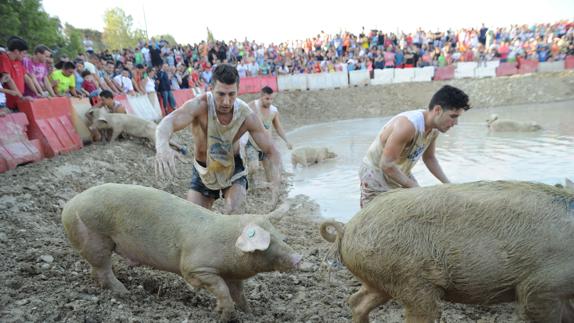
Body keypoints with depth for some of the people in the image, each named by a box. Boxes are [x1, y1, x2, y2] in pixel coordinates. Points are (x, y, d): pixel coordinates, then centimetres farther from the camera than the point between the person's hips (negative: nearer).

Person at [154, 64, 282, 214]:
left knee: (234, 212, -24)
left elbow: (272, 151, -21)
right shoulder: (200, 105, -29)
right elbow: (167, 122, -45)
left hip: (233, 168, 0)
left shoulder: (247, 116, -25)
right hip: (203, 170, 1)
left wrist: (275, 184, -39)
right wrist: (162, 146, -70)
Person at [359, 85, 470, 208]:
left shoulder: (434, 128, -5)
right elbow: (386, 165, -31)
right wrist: (415, 188, -25)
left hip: (401, 175, 8)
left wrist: (448, 184, 3)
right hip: (376, 176, -8)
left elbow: (429, 158, 12)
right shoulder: (408, 125, -32)